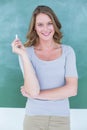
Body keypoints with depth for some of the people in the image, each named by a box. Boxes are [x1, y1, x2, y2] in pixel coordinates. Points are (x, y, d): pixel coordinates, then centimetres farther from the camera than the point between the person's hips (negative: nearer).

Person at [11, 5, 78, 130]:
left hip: (61, 117, 1)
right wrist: (23, 55, -21)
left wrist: (35, 94, -12)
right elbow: (33, 90, -17)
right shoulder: (27, 52, -6)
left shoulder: (67, 51, -4)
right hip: (34, 117, 0)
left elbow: (72, 89, -13)